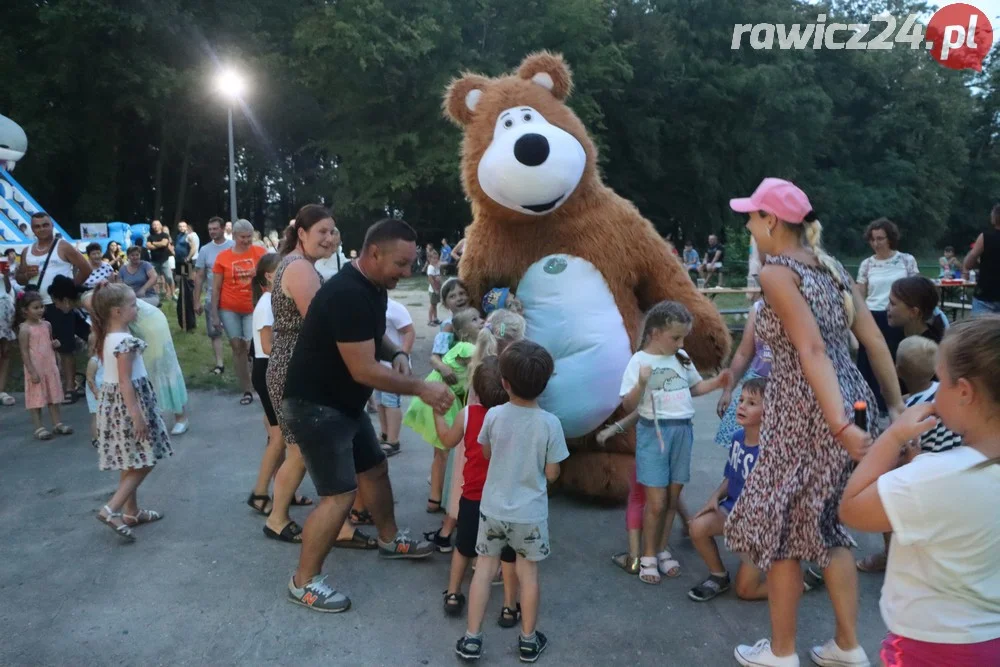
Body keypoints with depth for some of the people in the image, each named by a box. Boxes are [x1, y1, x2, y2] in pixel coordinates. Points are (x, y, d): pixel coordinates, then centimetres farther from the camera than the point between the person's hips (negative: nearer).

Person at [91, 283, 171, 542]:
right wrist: (137, 415, -21)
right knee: (143, 463, -1)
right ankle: (111, 510, -4)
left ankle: (131, 512, 26)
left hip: (112, 402, 9)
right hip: (127, 403, -9)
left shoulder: (107, 337, 8)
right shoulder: (124, 341, -21)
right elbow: (125, 381, -22)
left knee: (132, 462, 17)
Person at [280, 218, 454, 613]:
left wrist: (397, 354, -2)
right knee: (340, 495, -8)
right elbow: (364, 370, -30)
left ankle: (390, 540, 43)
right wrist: (420, 388, -24)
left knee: (375, 469, 21)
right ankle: (303, 582, 9)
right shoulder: (347, 294, -29)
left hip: (345, 403, 10)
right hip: (314, 406, -10)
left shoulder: (374, 287, 2)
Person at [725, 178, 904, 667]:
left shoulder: (776, 272, -12)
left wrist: (839, 425, -26)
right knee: (822, 522, 21)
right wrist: (898, 408, 13)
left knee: (777, 524, 8)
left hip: (807, 412, -8)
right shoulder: (831, 267, 12)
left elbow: (812, 351, -22)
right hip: (851, 402, 8)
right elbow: (875, 342, 9)